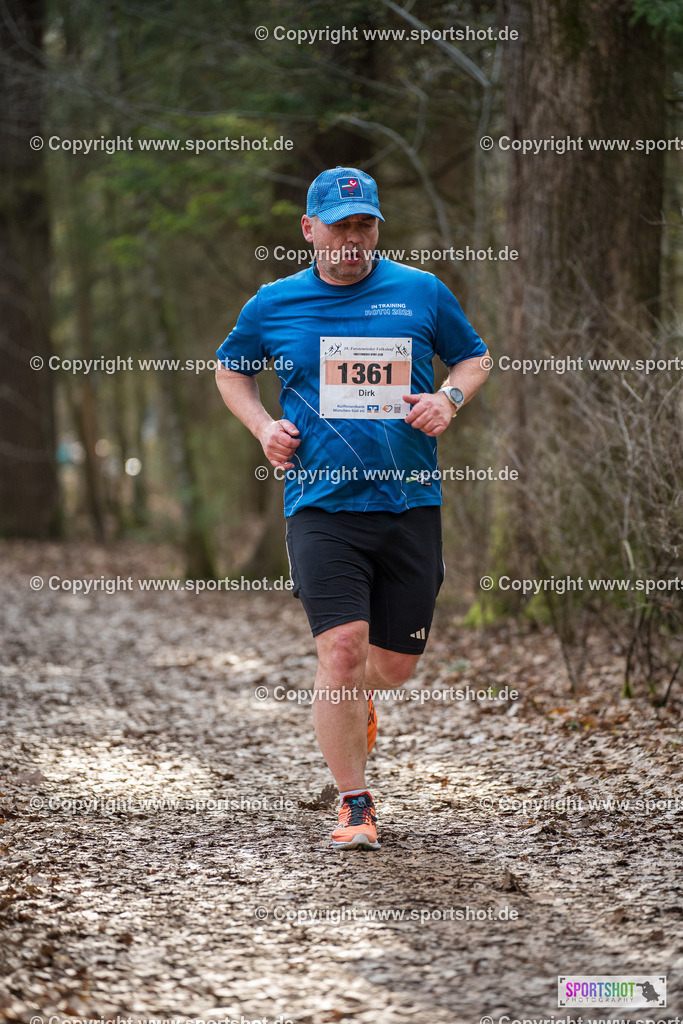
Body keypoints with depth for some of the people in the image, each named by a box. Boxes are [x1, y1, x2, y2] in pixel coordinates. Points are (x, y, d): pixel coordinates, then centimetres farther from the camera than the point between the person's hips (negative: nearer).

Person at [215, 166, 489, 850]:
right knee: (341, 648, -16)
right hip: (321, 504, -1)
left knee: (395, 664, 6)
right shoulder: (274, 304, 6)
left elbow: (473, 358, 20)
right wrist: (263, 427, 4)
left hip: (410, 504, 2)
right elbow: (229, 369, 22)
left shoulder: (422, 292, 6)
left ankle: (354, 705, 44)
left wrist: (449, 398, -2)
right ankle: (354, 804, -3)